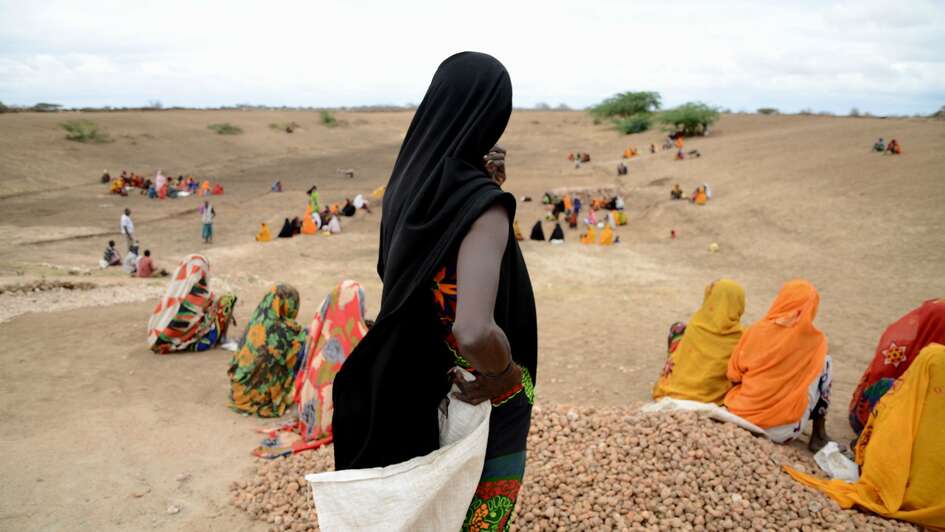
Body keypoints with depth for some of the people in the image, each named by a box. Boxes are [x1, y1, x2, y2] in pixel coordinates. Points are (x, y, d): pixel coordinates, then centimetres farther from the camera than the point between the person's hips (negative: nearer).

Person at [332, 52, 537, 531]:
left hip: (415, 391, 7)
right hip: (480, 408, -7)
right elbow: (475, 332, -43)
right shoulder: (483, 205, -30)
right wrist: (507, 373, -23)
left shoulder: (408, 182, -6)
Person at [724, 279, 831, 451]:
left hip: (740, 418, 3)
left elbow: (734, 376, 3)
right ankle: (818, 435, 18)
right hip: (782, 431, -3)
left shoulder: (755, 331, -3)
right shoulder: (815, 341, -6)